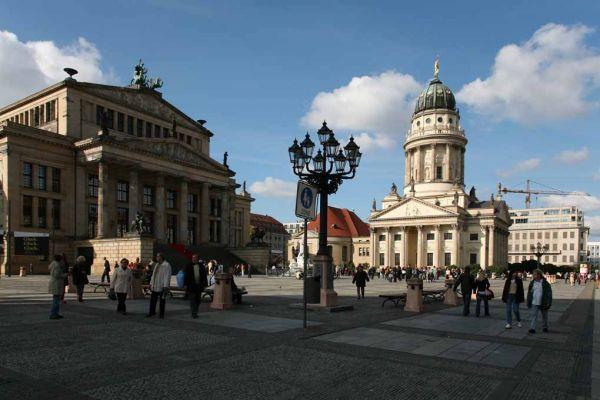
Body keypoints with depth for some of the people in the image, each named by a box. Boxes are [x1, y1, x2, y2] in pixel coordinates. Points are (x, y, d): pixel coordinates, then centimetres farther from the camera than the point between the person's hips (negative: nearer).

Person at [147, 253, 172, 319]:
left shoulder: (166, 265, -12)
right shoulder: (156, 265, 14)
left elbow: (167, 276, -17)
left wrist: (166, 286, -21)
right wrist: (151, 283, 17)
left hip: (162, 287, -7)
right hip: (155, 287, 7)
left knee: (162, 301, 3)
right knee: (152, 300, 11)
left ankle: (161, 314, 14)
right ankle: (152, 312, 24)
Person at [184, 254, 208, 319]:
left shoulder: (201, 266, 7)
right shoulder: (189, 266, 2)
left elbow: (204, 276, 10)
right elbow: (186, 276, 1)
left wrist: (205, 284, 5)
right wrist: (185, 284, -5)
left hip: (199, 286, 3)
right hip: (191, 286, -3)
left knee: (198, 300, 8)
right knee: (192, 299, -6)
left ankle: (195, 312, 22)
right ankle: (194, 313, -6)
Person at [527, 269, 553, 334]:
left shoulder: (545, 283, -8)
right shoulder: (532, 283, 3)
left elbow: (549, 294, -7)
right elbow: (529, 293, 9)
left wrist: (549, 303, -12)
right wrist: (529, 302, 7)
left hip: (543, 303, -2)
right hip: (535, 303, 2)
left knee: (544, 316, 14)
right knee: (534, 315, -5)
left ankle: (544, 327, 30)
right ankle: (532, 328, -7)